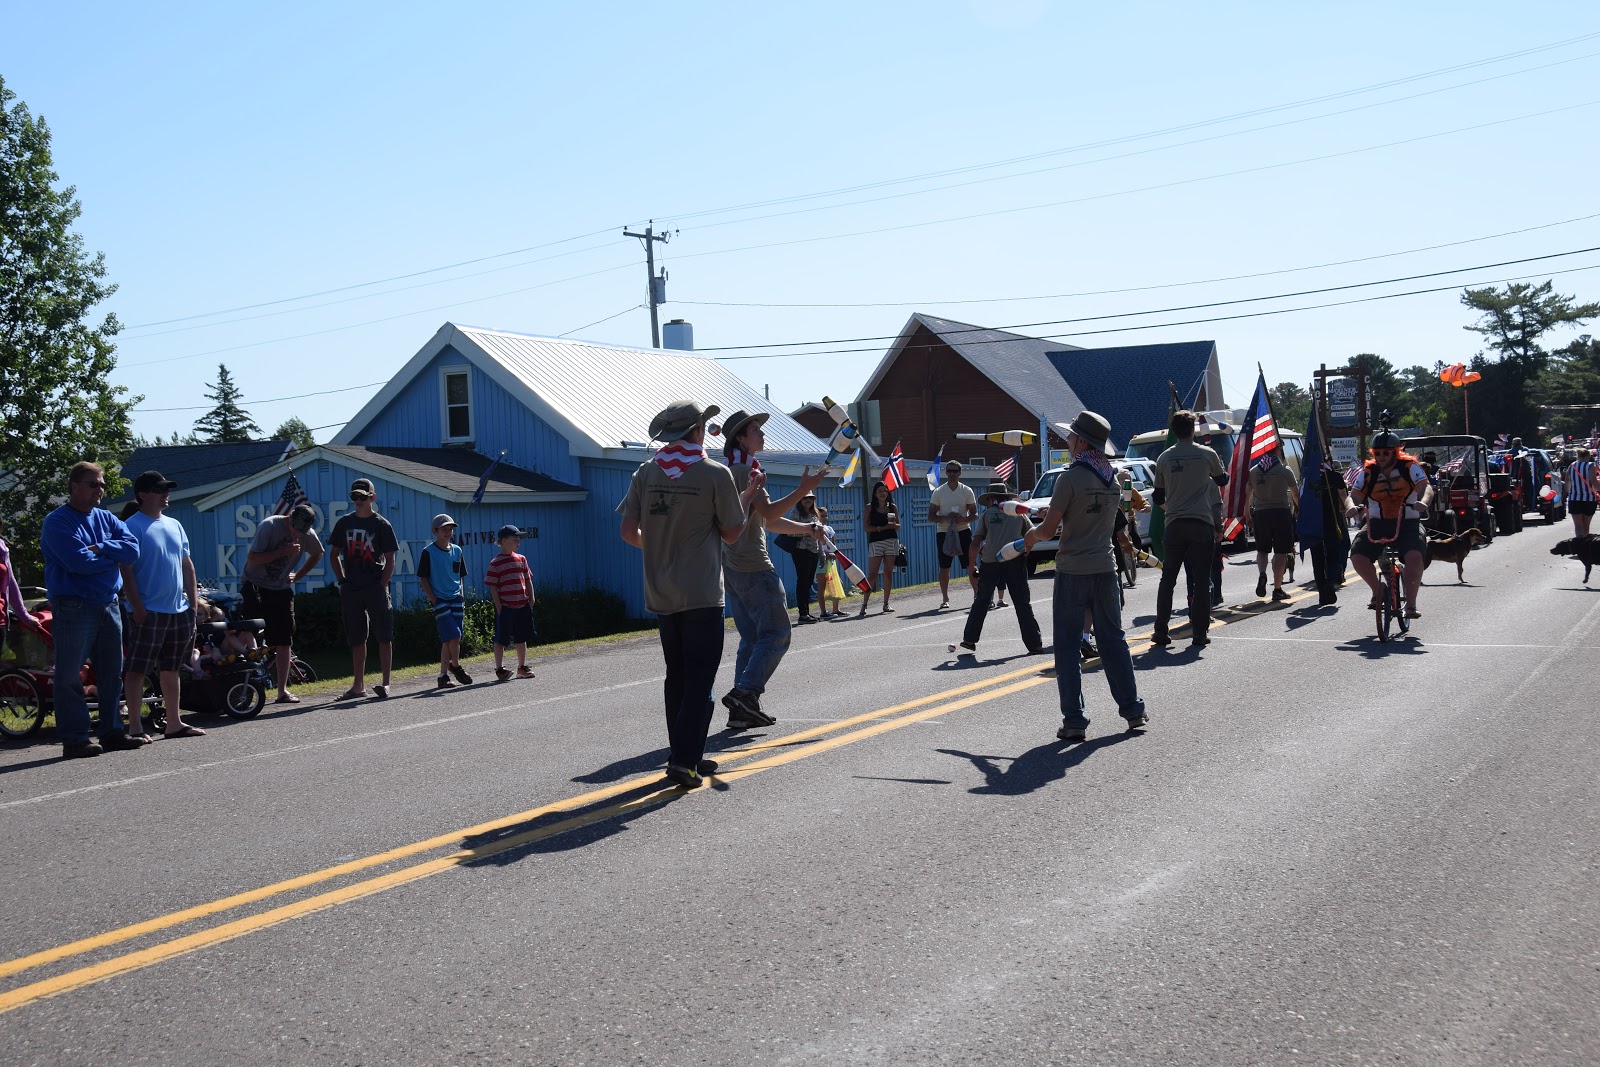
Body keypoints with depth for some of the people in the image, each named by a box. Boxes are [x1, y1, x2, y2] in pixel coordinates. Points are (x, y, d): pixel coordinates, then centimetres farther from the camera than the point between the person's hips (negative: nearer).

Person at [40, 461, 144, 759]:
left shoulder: (107, 519, 14)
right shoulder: (57, 522, -6)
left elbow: (132, 549, 0)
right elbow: (79, 562, -18)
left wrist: (100, 549, -14)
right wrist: (113, 557, -5)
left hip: (108, 606, 7)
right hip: (73, 608, -7)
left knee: (111, 673, 11)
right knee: (70, 676, -3)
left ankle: (112, 731, 19)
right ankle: (74, 739, -1)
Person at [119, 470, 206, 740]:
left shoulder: (174, 525, 15)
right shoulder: (133, 526, -8)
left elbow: (186, 564, 19)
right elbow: (126, 570, -13)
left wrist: (193, 599, 11)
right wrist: (137, 607, -18)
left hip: (179, 609, 8)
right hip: (149, 611, -7)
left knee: (170, 669, 13)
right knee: (137, 669, -4)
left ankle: (174, 723, 19)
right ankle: (134, 726, -2)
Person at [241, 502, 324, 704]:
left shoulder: (308, 535, -1)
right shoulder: (269, 526, -15)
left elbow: (317, 554, 21)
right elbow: (253, 558, -19)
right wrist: (283, 552, -26)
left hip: (282, 588, 5)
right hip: (255, 586, -5)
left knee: (284, 640, 2)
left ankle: (282, 691, 9)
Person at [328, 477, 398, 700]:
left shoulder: (381, 524, -1)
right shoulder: (344, 522, 9)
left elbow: (390, 560, -1)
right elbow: (333, 554, 16)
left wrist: (382, 586, -9)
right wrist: (342, 580, 6)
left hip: (375, 588, -4)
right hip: (351, 589, 4)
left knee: (384, 636, -4)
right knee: (356, 638, 9)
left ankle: (385, 683, -2)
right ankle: (358, 685, 15)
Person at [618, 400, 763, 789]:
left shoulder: (645, 473, 3)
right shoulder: (715, 474, -9)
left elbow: (628, 531, 1)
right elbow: (731, 533, -3)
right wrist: (747, 495, 11)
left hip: (661, 594, 5)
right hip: (702, 595, -5)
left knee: (677, 676, 15)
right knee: (699, 678, -1)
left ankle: (687, 755, 20)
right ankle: (684, 760, -8)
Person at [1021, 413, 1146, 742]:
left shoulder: (1071, 478, -15)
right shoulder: (1112, 478, 7)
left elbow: (1049, 529, -15)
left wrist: (1032, 535, 6)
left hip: (1073, 572, -6)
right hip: (1104, 569, 6)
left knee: (1067, 646, 2)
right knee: (1113, 639, 16)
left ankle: (1074, 721, 1)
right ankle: (1132, 710, 20)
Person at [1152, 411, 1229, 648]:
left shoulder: (1164, 458, 5)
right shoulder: (1207, 454, -1)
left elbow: (1158, 497, 13)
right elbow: (1222, 480, 17)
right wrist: (1220, 467, 38)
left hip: (1174, 524, 2)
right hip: (1202, 524, -2)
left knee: (1167, 579, 8)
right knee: (1201, 580, 2)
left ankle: (1161, 631, 4)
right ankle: (1199, 633, 2)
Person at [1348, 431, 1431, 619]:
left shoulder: (1409, 467, -2)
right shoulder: (1368, 471, 3)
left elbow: (1426, 487, -14)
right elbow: (1354, 495, 0)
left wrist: (1423, 502, -38)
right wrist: (1353, 506, -25)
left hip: (1407, 524, -2)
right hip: (1377, 524, 2)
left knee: (1414, 557, -29)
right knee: (1357, 555, -19)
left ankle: (1411, 604, -16)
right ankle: (1378, 591, 7)